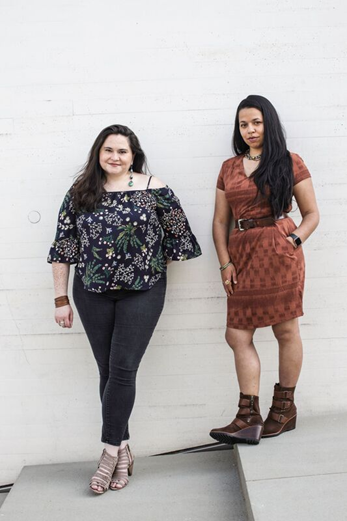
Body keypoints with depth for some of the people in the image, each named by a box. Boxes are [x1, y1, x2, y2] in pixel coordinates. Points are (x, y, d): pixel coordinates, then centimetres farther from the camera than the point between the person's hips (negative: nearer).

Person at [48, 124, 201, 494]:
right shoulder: (80, 194, 3)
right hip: (92, 294, 3)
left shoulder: (152, 189, -5)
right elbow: (63, 250, 4)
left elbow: (179, 235, 3)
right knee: (108, 371, 7)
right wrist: (61, 300, 2)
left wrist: (153, 265, 6)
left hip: (142, 291, -2)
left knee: (122, 368, -6)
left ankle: (111, 449, 7)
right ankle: (122, 449, 19)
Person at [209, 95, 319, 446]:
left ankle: (285, 407, 20)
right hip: (242, 255, 4)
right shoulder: (229, 167, 15)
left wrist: (294, 240, -11)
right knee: (238, 335, -1)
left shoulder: (289, 163, 5)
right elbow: (220, 221, 13)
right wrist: (225, 262, 2)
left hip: (279, 254, -4)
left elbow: (311, 214, 6)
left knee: (286, 330, 4)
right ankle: (248, 419, 4)